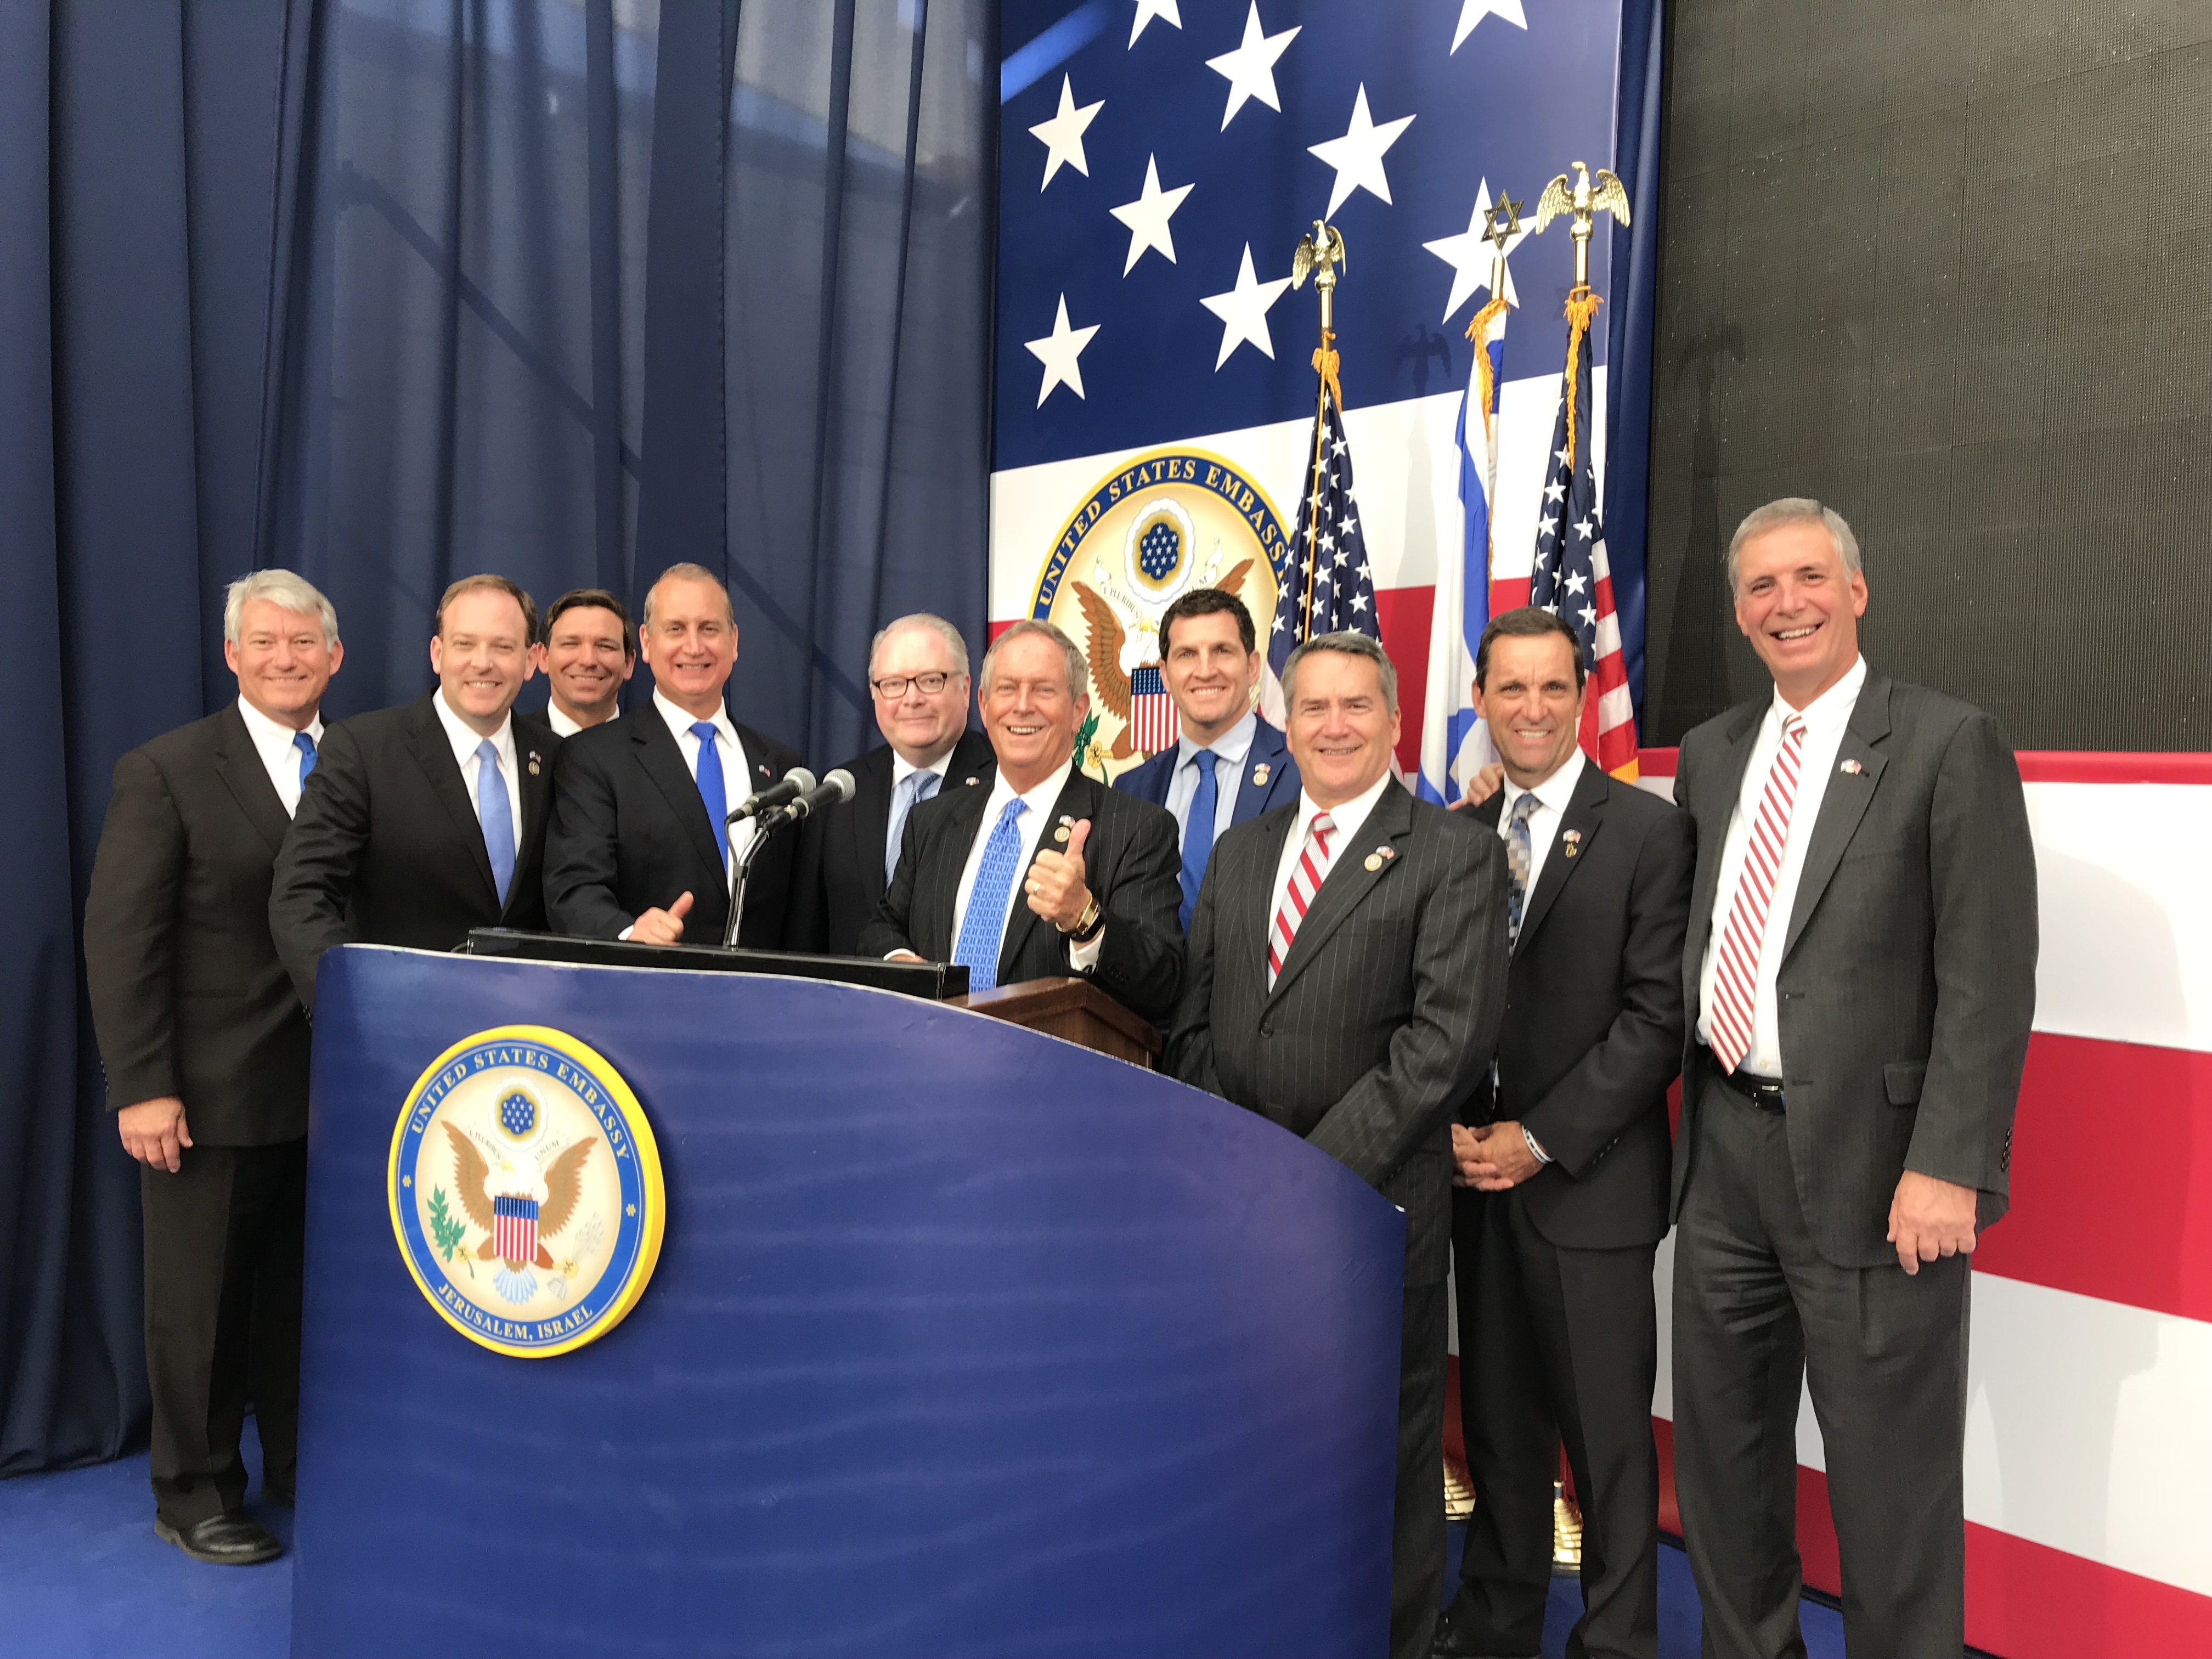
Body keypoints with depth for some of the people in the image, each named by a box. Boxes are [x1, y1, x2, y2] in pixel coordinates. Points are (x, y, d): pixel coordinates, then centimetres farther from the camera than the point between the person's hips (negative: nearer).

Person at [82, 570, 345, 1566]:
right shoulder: (166, 772, -5)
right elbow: (120, 939, -8)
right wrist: (142, 1089, -13)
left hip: (333, 1092, 3)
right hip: (211, 1096, -3)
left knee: (310, 1291, 14)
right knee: (201, 1300, 11)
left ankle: (305, 1470, 31)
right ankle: (197, 1495, 28)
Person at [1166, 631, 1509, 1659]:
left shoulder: (1454, 854, -3)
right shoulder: (1239, 851, 14)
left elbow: (1452, 1034, -13)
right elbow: (1193, 1019, 13)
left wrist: (1324, 1170, -16)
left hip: (1376, 1203, -4)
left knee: (1385, 1453, 9)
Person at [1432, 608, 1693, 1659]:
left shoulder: (1649, 832, -5)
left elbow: (1658, 1014, -11)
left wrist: (1540, 1140, -14)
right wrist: (1452, 1132, -4)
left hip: (1590, 1184, -4)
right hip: (1475, 1177, 4)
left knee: (1607, 1432, 7)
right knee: (1497, 1416, 15)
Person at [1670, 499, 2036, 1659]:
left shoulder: (1948, 744, -7)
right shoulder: (1709, 754, 11)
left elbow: (1988, 977, -12)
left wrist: (1948, 1166, -17)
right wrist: (1691, 1108, 9)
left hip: (1868, 1163, -5)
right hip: (1724, 1153, 6)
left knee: (1891, 1478, 8)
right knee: (1720, 1452, 18)